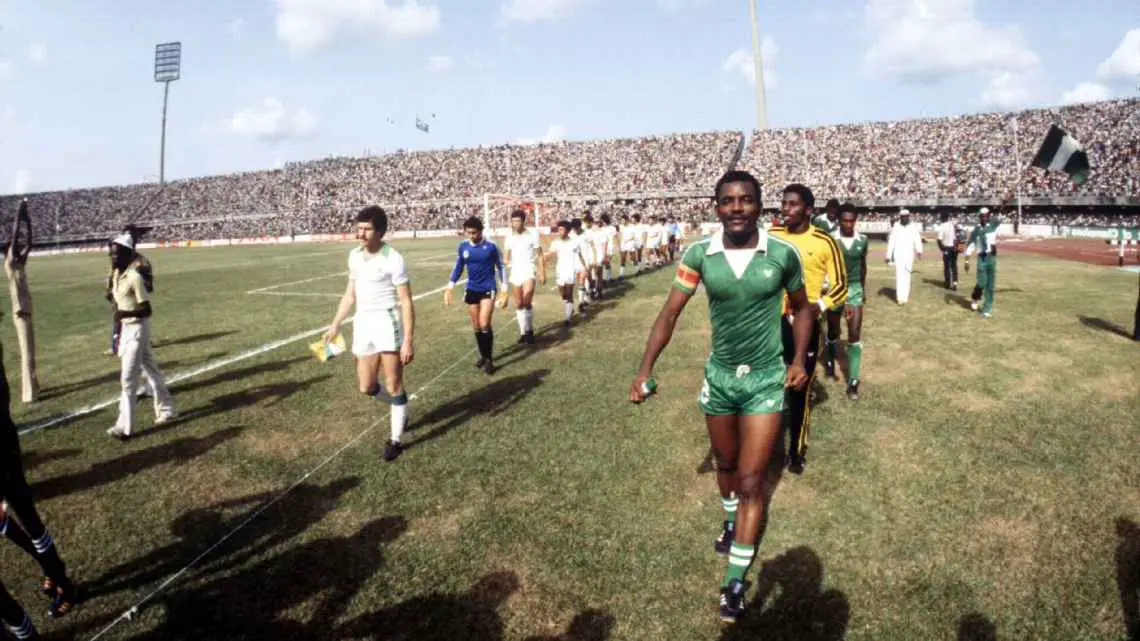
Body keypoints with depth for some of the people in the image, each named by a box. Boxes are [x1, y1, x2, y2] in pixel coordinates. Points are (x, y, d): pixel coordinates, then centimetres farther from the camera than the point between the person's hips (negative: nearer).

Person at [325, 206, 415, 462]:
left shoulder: (393, 259, -14)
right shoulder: (354, 256, 7)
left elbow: (406, 302, -13)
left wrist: (408, 341, -18)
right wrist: (335, 325, 15)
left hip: (387, 323, -7)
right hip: (362, 325, 7)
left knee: (393, 386, 1)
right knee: (366, 387, 12)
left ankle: (395, 441, 15)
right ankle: (401, 407, 40)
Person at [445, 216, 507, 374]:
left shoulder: (491, 246, -12)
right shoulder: (463, 246, -1)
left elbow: (500, 268, -4)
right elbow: (458, 268, 11)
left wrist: (504, 293, -6)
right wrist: (449, 289, 8)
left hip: (488, 289, -4)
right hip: (471, 290, 4)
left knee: (484, 324, -14)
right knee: (476, 327, 10)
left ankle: (489, 359, -2)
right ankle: (483, 356, 27)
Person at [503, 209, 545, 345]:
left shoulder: (533, 234, -7)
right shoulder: (509, 237, 5)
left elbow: (540, 255, -3)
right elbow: (507, 257, 12)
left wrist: (542, 273, -7)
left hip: (528, 270, -4)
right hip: (515, 272, 5)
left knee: (527, 303, -16)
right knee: (518, 305, 7)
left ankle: (530, 330, 1)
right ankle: (523, 332, 16)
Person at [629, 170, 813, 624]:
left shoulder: (783, 254, -13)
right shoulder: (699, 255, -12)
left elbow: (801, 307, 4)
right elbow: (670, 313, -9)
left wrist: (799, 359, -8)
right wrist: (645, 370, -19)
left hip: (766, 378, -2)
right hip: (719, 374, 2)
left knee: (752, 479, -4)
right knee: (725, 463, 23)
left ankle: (736, 579, 10)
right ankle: (731, 520, 53)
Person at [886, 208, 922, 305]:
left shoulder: (913, 227, 3)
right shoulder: (895, 227, 1)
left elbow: (917, 240, -7)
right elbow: (891, 242, 3)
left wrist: (919, 251, -23)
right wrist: (888, 256, 2)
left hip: (909, 255, 2)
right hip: (898, 255, -1)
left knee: (907, 276, 8)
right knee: (900, 275, -10)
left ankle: (905, 296, 18)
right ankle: (901, 297, -15)